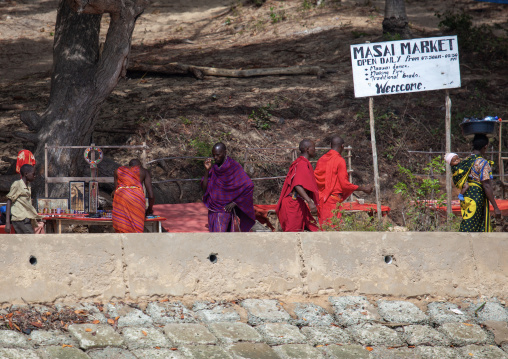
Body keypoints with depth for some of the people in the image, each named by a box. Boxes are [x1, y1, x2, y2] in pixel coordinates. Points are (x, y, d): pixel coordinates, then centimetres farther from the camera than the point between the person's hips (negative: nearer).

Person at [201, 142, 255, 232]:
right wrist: (207, 170, -7)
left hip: (225, 210, -6)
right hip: (213, 212, 6)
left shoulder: (234, 167, -8)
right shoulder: (213, 168, 8)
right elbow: (204, 188, 4)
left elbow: (248, 186, -9)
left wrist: (234, 203, -11)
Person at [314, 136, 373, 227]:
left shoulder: (321, 160, 10)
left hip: (320, 199, 7)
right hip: (333, 201, -7)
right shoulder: (340, 161, -10)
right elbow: (344, 184, -13)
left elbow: (315, 180, 13)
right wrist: (363, 188, -4)